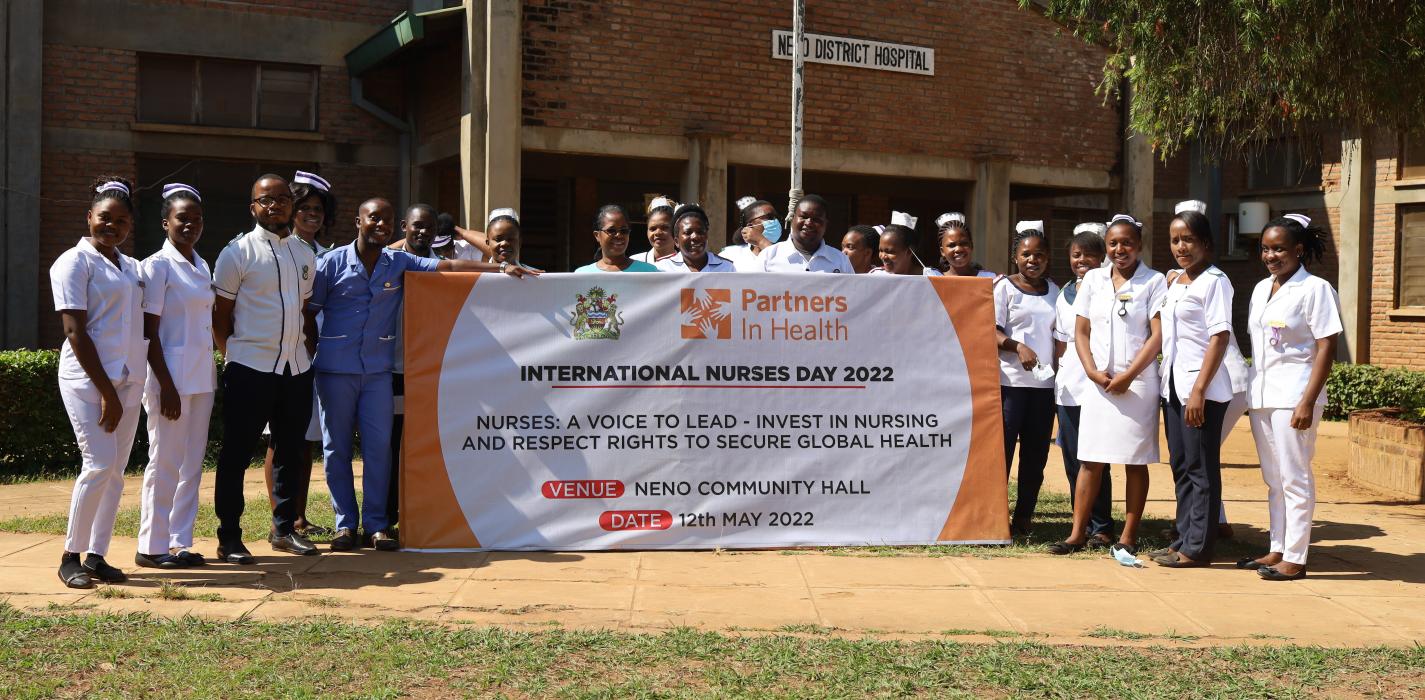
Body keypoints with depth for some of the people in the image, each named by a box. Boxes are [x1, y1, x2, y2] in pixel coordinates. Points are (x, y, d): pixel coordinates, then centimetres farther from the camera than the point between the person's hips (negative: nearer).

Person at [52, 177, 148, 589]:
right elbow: (75, 332, -11)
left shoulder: (132, 268, 15)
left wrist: (120, 389, 9)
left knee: (116, 471, 5)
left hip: (128, 380, 6)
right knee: (99, 464, -13)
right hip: (88, 379, -6)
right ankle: (71, 557, -1)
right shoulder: (75, 262, -4)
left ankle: (96, 556, 12)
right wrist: (106, 392, -15)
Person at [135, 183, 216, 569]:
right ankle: (151, 546, 7)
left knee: (192, 464, 10)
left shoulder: (202, 267, 13)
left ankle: (180, 542, 17)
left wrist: (214, 376, 14)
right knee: (165, 462, -2)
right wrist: (166, 385, -17)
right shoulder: (157, 266, -9)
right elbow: (148, 332, -12)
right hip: (172, 378, -7)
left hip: (202, 378, 7)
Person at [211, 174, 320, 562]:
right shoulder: (238, 252, -4)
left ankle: (284, 529, 24)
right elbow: (220, 315, -2)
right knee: (236, 454, 0)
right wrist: (232, 355, -2)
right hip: (250, 368, -6)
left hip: (296, 368, 6)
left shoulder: (305, 253, 13)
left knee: (290, 450, 12)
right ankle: (229, 538, 8)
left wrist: (308, 345, 10)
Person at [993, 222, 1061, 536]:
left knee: (1036, 452, 7)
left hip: (1044, 381, 5)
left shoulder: (1053, 290, 14)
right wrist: (1018, 347, -26)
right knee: (1002, 447, -5)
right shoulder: (1005, 287, 0)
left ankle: (1024, 516, 16)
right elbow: (992, 332, -9)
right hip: (1010, 380, -5)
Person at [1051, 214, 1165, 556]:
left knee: (1135, 461, 3)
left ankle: (1128, 536, 9)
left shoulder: (1154, 282, 0)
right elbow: (1081, 331, 10)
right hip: (1097, 382, 3)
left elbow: (1158, 336, -6)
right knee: (1090, 460, 3)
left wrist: (1127, 376, -13)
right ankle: (1077, 534, 7)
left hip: (1138, 383, -3)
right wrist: (1093, 371, -5)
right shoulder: (1093, 279, 10)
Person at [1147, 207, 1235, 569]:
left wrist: (1199, 389, -19)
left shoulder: (1215, 281, -8)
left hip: (1202, 388, -8)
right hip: (1173, 385, 8)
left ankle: (1198, 547, 2)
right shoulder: (1174, 283, 15)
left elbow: (1220, 337, -15)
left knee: (1201, 468, -2)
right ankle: (1184, 539, 19)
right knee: (1180, 465, 11)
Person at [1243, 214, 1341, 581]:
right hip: (1261, 395, 7)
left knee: (1295, 479, -2)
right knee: (1274, 479, 14)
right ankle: (1277, 550, 23)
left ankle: (1294, 559, 4)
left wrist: (1308, 401, -19)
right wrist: (1255, 391, 10)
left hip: (1293, 397, -7)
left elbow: (1327, 348, -12)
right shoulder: (1261, 289, 13)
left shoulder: (1315, 289, -8)